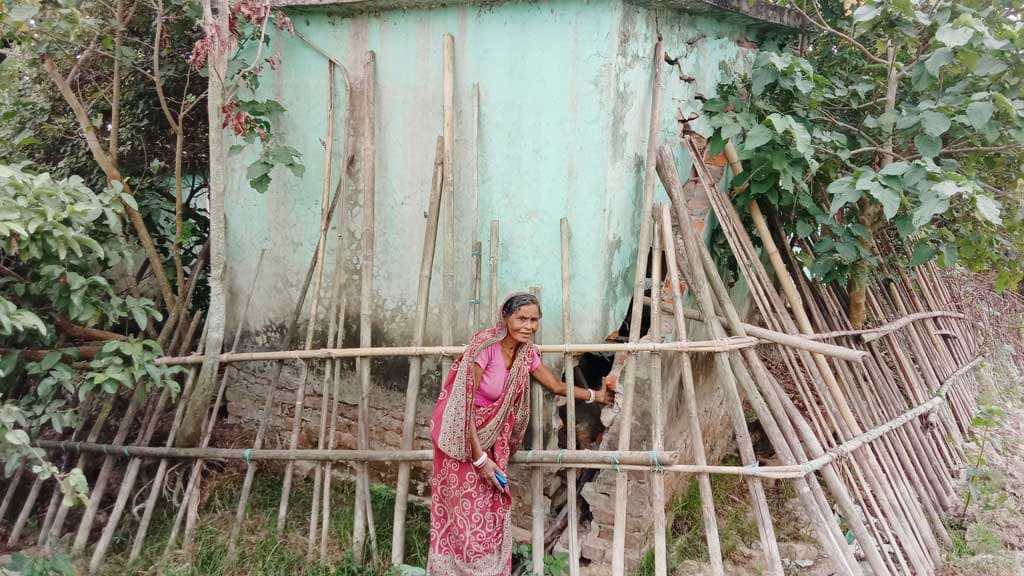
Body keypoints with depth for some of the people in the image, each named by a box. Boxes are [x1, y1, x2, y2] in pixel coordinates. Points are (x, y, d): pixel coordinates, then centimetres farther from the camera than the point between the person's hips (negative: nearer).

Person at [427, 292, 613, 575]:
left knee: (492, 512, 6)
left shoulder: (526, 352, -3)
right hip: (462, 438, -6)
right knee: (465, 513, -4)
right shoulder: (485, 345, -24)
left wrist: (595, 395, 23)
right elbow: (464, 404, -22)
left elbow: (557, 386, 16)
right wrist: (480, 458, -22)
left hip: (491, 439, 6)